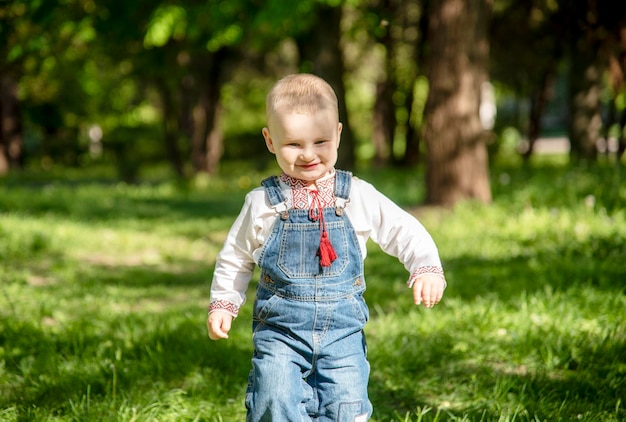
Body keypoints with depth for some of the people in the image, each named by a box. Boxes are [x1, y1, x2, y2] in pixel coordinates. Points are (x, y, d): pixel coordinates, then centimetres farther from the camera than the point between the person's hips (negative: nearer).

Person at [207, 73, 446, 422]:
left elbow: (404, 231, 3)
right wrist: (223, 304, 5)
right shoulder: (263, 203, -1)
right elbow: (236, 258, 11)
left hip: (342, 330, 1)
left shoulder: (359, 197, -1)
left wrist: (427, 269, -13)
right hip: (280, 330, -1)